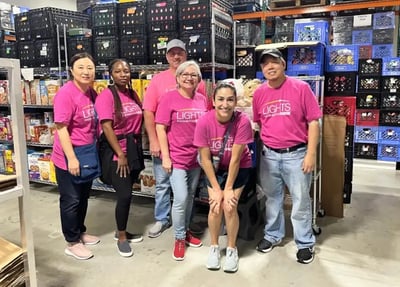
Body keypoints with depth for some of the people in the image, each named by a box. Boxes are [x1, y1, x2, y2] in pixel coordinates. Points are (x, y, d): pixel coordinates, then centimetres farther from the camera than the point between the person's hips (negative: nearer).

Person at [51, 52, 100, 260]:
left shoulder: (91, 92, 4)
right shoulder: (66, 94, -20)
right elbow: (61, 128, -22)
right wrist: (71, 158, -24)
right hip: (69, 158, -8)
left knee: (83, 197, 20)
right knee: (71, 200, 6)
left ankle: (81, 232, 39)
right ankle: (72, 243, 21)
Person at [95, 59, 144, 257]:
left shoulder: (133, 94, 9)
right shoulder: (106, 95, -11)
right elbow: (107, 127, -17)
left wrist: (135, 148, 8)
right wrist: (120, 154, -19)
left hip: (134, 149, 7)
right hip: (114, 151, -7)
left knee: (126, 193, 15)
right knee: (124, 195, -6)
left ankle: (122, 231, 31)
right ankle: (121, 237, 14)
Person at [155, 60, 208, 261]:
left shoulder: (202, 100, 4)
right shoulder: (169, 98, -8)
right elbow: (160, 128, -9)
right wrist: (165, 156, -13)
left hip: (197, 157, 5)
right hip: (176, 157, -4)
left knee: (190, 197, 16)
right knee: (181, 198, -5)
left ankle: (186, 230, 35)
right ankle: (179, 238, 15)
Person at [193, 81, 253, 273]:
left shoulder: (242, 121, -29)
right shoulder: (204, 122, -26)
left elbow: (235, 158, -23)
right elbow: (205, 159, -18)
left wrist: (228, 189, -17)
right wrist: (216, 189, -15)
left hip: (239, 168, -1)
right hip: (214, 168, 1)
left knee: (230, 206, -10)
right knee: (215, 206, -6)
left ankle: (232, 249, 14)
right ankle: (214, 247, 18)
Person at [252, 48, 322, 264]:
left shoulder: (301, 88, -8)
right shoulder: (259, 93, 3)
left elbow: (313, 122, -7)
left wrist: (311, 153, -12)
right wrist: (261, 149, 10)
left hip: (296, 154, -3)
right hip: (269, 155, 4)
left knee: (300, 200, 7)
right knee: (272, 198, 17)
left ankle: (305, 243, 24)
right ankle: (272, 235, 36)